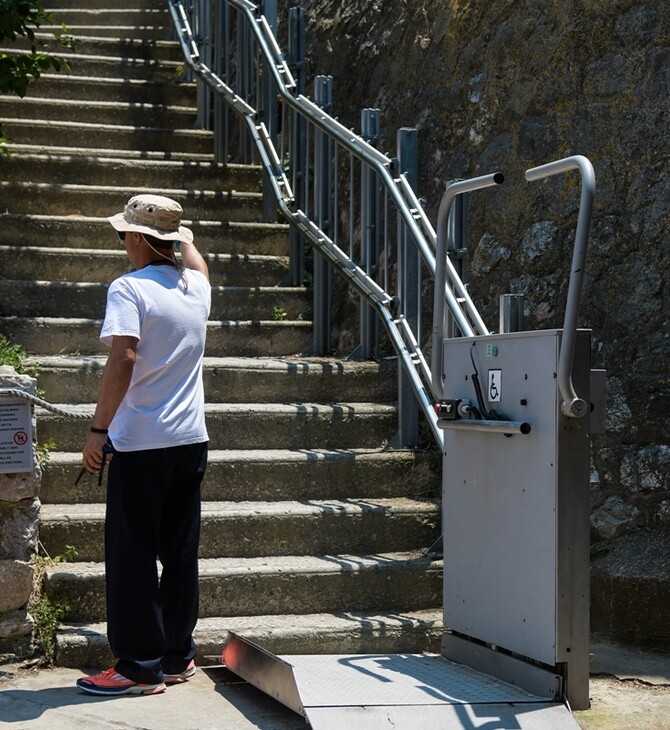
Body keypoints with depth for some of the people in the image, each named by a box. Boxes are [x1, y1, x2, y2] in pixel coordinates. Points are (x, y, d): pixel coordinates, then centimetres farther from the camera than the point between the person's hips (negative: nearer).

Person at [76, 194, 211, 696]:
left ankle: (140, 667, 3)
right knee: (180, 552, 13)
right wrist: (187, 239, 51)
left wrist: (99, 428, -20)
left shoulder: (129, 288, -11)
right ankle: (178, 656, 21)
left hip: (140, 443, -7)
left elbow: (123, 359, -23)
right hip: (191, 440, 7)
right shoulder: (197, 286, 9)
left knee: (132, 554, 0)